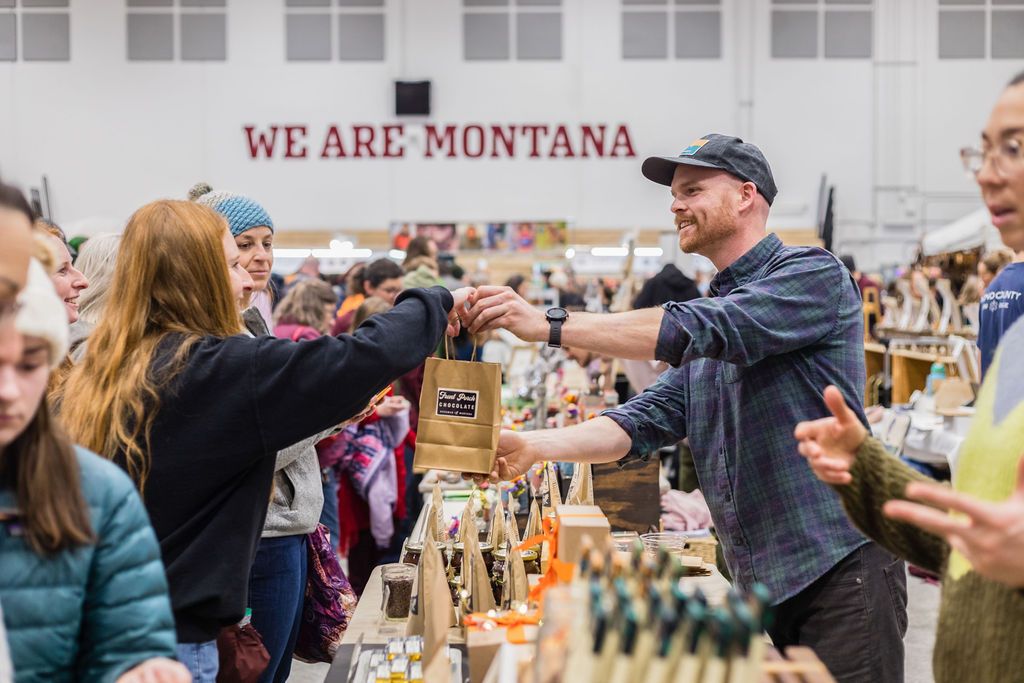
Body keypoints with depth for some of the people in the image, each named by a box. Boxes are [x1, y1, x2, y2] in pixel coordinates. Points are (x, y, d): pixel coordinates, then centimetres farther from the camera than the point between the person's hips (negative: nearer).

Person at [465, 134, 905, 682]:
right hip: (759, 580, 8)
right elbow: (650, 419, 6)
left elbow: (702, 330, -23)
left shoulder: (812, 275, -8)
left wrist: (549, 325, -26)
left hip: (840, 568, -7)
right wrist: (536, 446, -11)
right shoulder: (709, 307, 17)